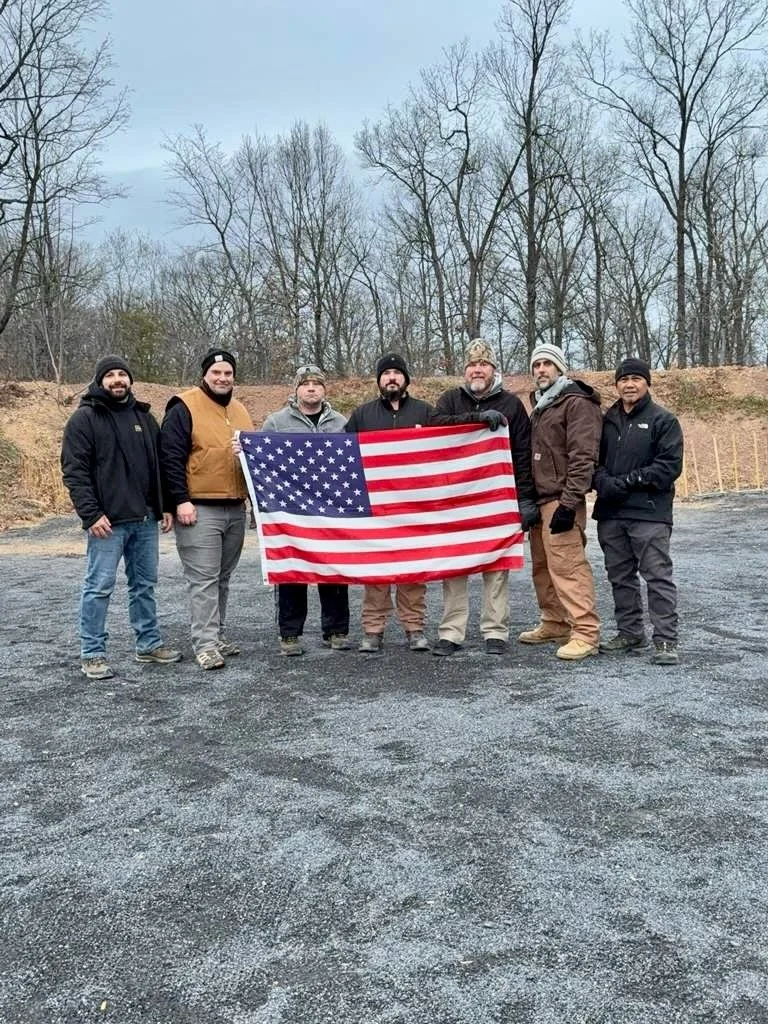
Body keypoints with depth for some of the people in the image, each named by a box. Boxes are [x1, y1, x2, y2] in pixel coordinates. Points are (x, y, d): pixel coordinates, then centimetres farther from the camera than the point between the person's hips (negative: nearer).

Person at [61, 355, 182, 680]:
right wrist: (91, 513, -17)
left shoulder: (144, 416, 14)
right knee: (99, 587, -2)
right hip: (108, 520, -6)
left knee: (144, 584, 13)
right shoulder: (84, 418, -3)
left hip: (145, 518, 6)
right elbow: (74, 470, -9)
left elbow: (159, 464, 18)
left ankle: (148, 644, 23)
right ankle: (92, 654, 7)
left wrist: (164, 506, 10)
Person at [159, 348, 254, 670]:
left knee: (222, 578, 13)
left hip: (235, 509, 7)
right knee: (203, 579, -7)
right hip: (199, 509, -7)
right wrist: (181, 500, -17)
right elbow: (170, 458, -12)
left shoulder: (240, 411, 16)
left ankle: (218, 636, 22)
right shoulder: (184, 408, -6)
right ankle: (206, 644, -4)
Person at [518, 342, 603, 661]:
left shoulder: (577, 403, -7)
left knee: (567, 565, -13)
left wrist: (569, 503, -22)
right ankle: (554, 624, 25)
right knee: (542, 565, 14)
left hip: (561, 501, -9)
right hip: (540, 500, 9)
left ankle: (586, 633, -10)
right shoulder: (539, 407, 22)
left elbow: (582, 456, -16)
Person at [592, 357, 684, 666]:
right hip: (610, 514, 6)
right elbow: (594, 460, 12)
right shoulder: (607, 421, 14)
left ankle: (665, 640, -1)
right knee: (620, 577, 13)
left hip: (649, 513, -5)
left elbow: (669, 466, -10)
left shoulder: (663, 420, -1)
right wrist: (604, 483, -9)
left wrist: (626, 482, -14)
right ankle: (630, 633, 25)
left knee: (658, 577, -5)